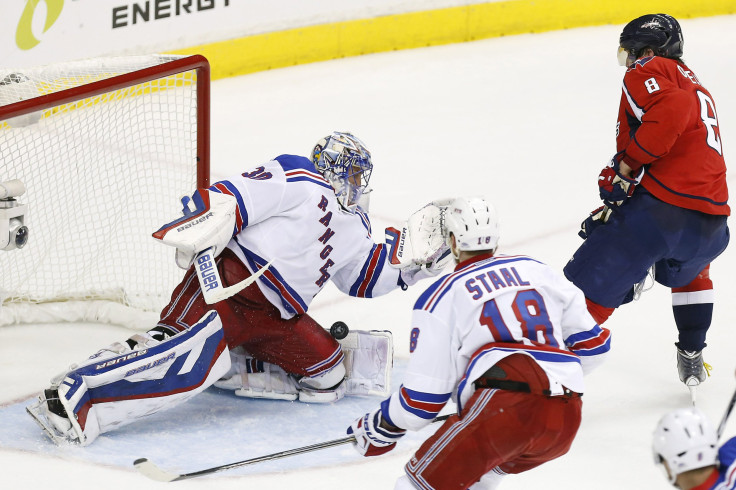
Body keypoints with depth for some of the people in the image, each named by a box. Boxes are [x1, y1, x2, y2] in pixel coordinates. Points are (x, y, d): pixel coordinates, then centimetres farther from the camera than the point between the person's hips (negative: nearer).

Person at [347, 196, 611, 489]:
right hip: (566, 421, 6)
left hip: (501, 406, -6)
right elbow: (593, 345, 24)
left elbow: (425, 395, 9)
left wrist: (379, 428, 25)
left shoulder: (441, 297, 12)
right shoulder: (540, 272, 24)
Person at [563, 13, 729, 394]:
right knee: (690, 271, 39)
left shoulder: (649, 72, 4)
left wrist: (626, 166, -12)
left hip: (659, 206, -8)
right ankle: (691, 359, 35)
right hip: (710, 220, 8)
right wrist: (616, 198, 24)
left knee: (589, 289, -6)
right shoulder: (695, 87, 31)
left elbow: (670, 111, -19)